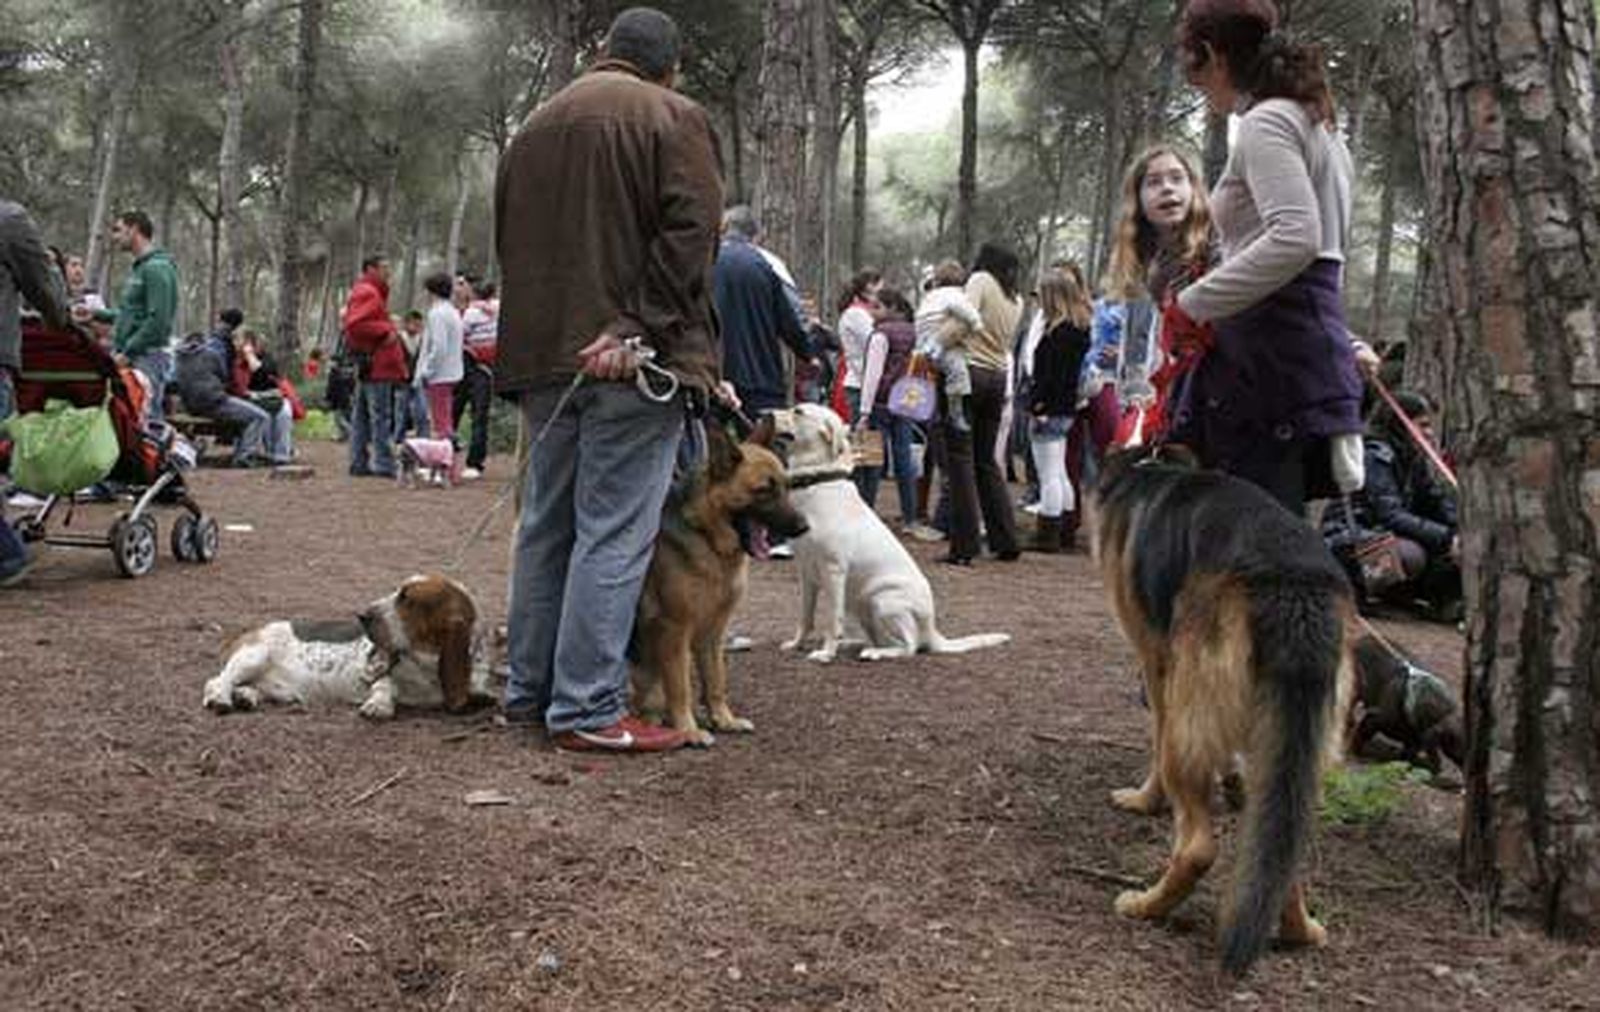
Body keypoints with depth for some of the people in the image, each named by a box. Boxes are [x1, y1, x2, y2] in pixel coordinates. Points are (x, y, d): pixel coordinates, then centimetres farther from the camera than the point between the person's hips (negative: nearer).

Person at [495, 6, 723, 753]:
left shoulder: (534, 127, 21)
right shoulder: (674, 118, 0)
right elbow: (689, 233, -13)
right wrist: (640, 330, -16)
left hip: (539, 355, 7)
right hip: (630, 359, -7)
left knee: (546, 524, 13)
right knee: (614, 533, -6)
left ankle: (527, 690, 19)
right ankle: (586, 710, -6)